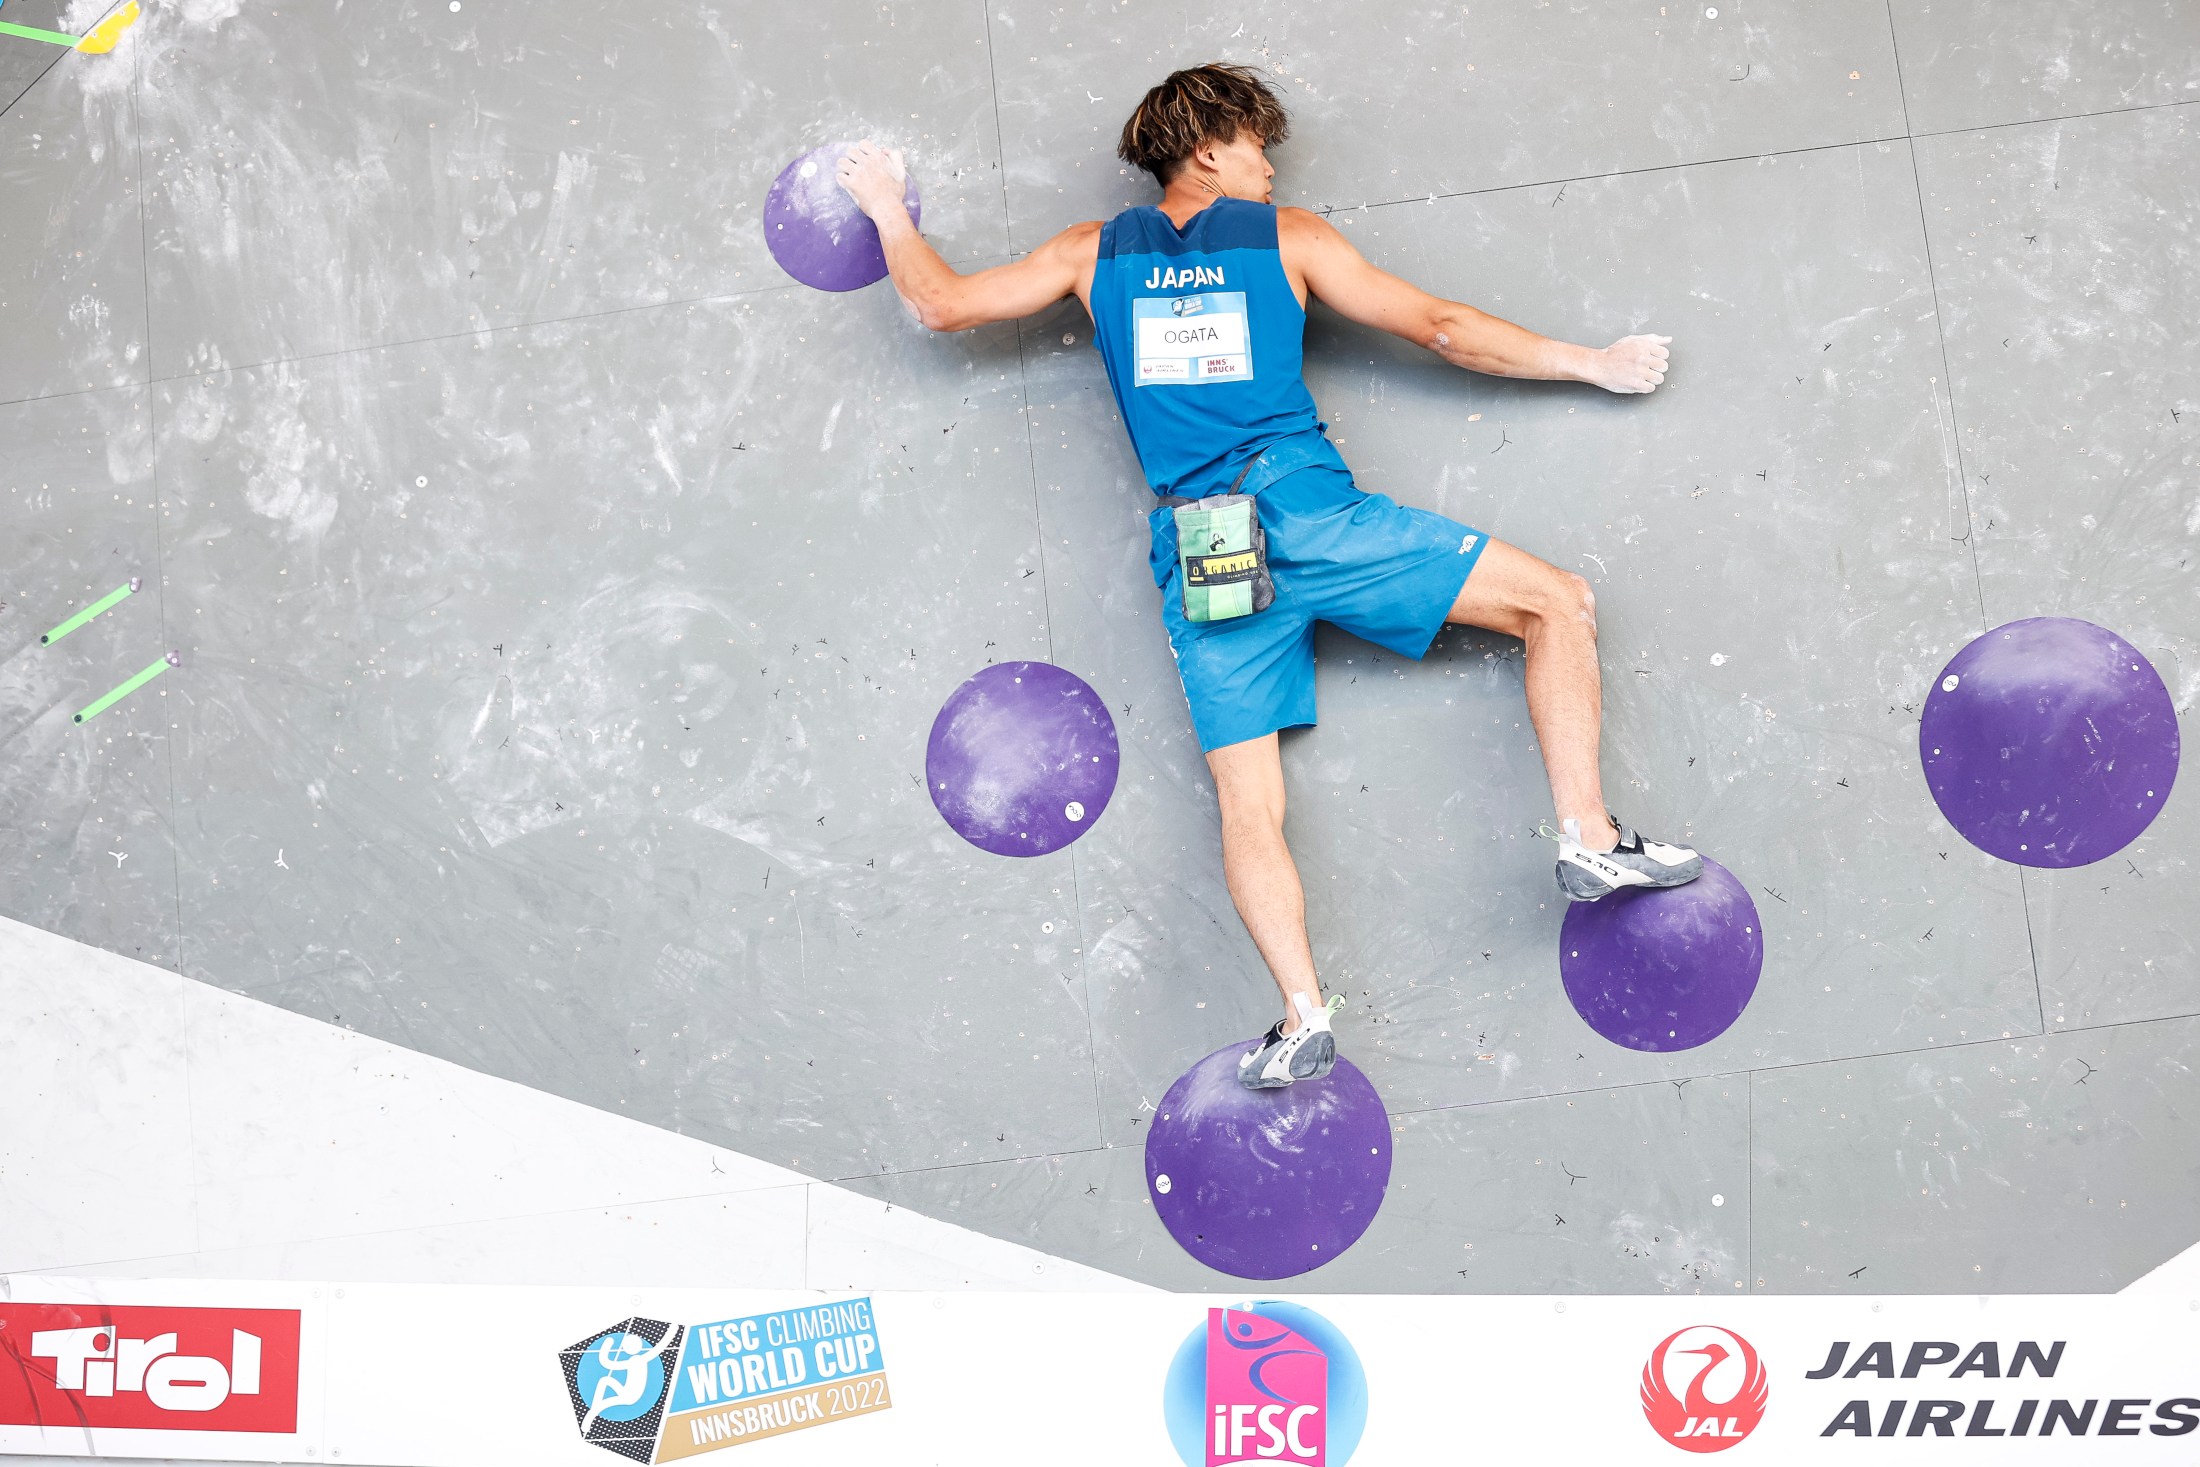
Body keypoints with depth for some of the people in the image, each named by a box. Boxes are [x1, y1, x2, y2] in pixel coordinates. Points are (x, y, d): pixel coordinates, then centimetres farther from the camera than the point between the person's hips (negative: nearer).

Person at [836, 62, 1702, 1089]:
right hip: (1307, 513, -3)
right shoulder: (1288, 238, 10)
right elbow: (1442, 328, 8)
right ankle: (1589, 836, -6)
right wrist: (1593, 364, 17)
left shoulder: (1095, 254, 16)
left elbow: (941, 304, 19)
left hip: (1198, 558, 3)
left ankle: (1305, 1015, -9)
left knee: (1247, 804, 5)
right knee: (1556, 602, 5)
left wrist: (885, 207, 36)